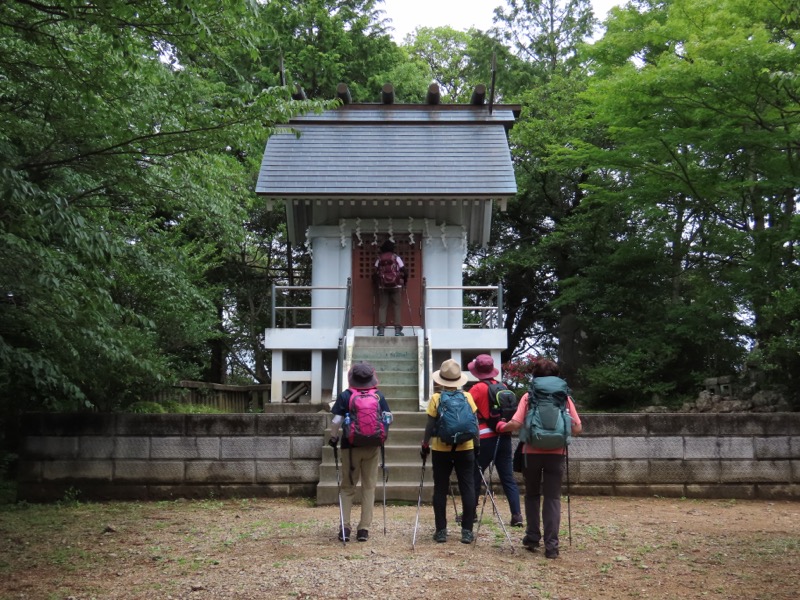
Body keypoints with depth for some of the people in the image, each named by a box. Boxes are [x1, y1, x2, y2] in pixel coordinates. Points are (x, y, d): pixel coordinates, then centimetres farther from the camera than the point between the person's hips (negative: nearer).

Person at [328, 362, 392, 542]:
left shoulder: (345, 396, -6)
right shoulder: (379, 396, -1)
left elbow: (336, 421, -10)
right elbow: (388, 419, -1)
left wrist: (333, 437, 4)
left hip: (351, 445, -1)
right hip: (373, 446, 1)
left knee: (348, 487, 9)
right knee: (369, 487, 8)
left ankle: (345, 527, 2)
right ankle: (364, 529, 6)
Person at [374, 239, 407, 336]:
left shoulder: (379, 259, 6)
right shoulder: (396, 258, 1)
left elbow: (375, 273, 0)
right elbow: (404, 271, -1)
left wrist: (377, 282, 14)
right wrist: (404, 281, 15)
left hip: (382, 286, 1)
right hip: (396, 285, -1)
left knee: (382, 307, 3)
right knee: (397, 307, 2)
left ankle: (381, 329, -7)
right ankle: (398, 329, -6)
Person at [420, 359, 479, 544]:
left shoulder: (436, 399, -6)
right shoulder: (467, 397, -1)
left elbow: (430, 426, -5)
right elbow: (475, 423, 2)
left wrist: (425, 446, 6)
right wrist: (477, 444, 12)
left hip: (441, 449, -1)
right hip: (465, 449, 1)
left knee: (440, 489, 6)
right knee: (467, 487, 5)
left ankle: (441, 531, 7)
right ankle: (467, 531, 3)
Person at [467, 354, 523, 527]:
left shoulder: (478, 388, -9)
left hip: (486, 439, -5)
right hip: (504, 437, 5)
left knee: (475, 476, 8)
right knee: (508, 477, 6)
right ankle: (516, 514, -1)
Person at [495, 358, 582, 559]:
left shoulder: (529, 396, -2)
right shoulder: (564, 398, 3)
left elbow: (516, 424, -13)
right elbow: (577, 429, -1)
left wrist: (502, 426, 7)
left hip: (532, 452, 0)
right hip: (556, 453, 1)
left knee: (532, 495, 18)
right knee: (553, 498, 4)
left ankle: (533, 537, 19)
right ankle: (551, 545, -1)